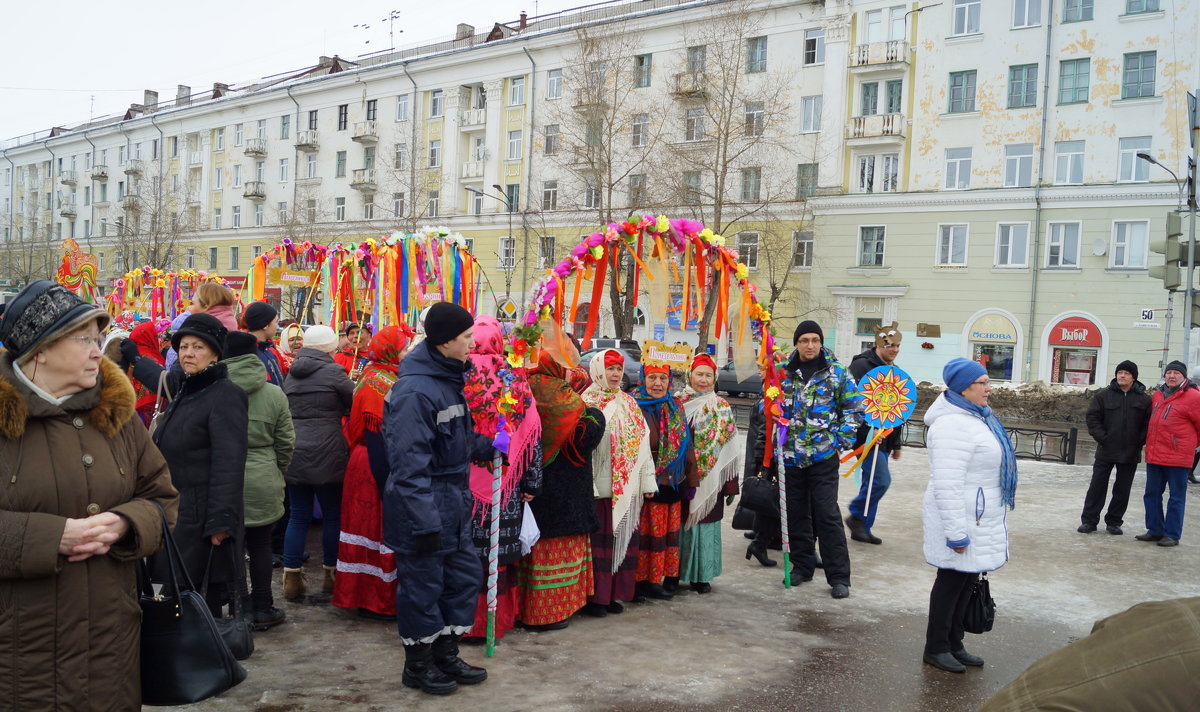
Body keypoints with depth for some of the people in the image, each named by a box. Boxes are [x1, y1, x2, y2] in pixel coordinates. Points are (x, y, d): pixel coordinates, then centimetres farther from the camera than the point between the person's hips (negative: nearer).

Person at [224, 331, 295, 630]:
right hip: (263, 481, 1)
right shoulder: (275, 394, -4)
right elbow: (286, 442, 2)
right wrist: (277, 471, 16)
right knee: (260, 546, 12)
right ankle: (262, 610, 20)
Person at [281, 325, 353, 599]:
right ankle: (331, 574, 17)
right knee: (332, 515, 9)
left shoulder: (291, 374, 11)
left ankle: (291, 577, 10)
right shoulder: (333, 371, -8)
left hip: (293, 453, 5)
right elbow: (354, 404, 0)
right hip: (326, 454, -5)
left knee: (298, 516, 10)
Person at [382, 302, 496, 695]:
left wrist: (485, 447, 6)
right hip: (423, 506, -9)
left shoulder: (448, 378, 8)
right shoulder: (415, 390, -22)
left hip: (453, 502, 9)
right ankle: (418, 665, 24)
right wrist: (424, 522, -23)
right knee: (422, 584, 5)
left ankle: (446, 655, 31)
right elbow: (410, 465, -24)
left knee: (463, 577, 15)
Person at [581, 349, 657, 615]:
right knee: (599, 540, -2)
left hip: (627, 487, 6)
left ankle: (615, 594, 20)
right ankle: (593, 597, 7)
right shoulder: (587, 402, -5)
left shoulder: (629, 403, 14)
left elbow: (642, 442, 13)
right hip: (599, 486, -6)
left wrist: (647, 480, 8)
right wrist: (587, 484, -19)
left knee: (623, 539, 10)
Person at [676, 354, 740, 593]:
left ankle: (702, 574, 14)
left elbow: (730, 448, 6)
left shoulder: (722, 408, 6)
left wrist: (731, 484, 2)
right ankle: (677, 572, 14)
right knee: (681, 521, 1)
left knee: (705, 521, 3)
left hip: (711, 478, 1)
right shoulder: (678, 403, 2)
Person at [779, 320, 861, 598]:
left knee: (827, 515, -4)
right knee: (796, 513, 12)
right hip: (790, 455, 3)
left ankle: (839, 576, 5)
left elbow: (854, 407, 3)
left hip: (823, 456, -3)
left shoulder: (837, 372, -1)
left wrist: (842, 439, -4)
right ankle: (802, 565, 27)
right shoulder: (783, 372, 4)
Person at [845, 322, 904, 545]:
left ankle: (863, 528, 21)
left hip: (883, 438, 9)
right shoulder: (862, 365, -11)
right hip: (866, 435, -9)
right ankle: (856, 516, 8)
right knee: (881, 480, -12)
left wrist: (896, 443, 23)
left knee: (872, 482, 11)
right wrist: (870, 431, -27)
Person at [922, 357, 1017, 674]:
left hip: (978, 521, 10)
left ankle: (954, 644, 29)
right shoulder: (953, 425, -23)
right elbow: (946, 485, -27)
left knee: (967, 581, 16)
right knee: (952, 580, 1)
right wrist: (957, 533, -26)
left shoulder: (976, 417, 13)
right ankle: (935, 648, 16)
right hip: (960, 520, -10)